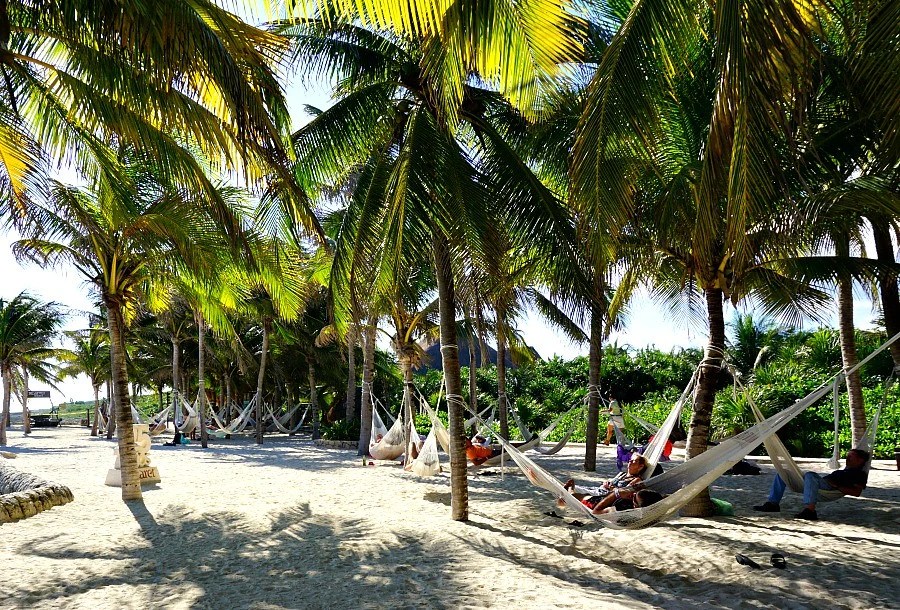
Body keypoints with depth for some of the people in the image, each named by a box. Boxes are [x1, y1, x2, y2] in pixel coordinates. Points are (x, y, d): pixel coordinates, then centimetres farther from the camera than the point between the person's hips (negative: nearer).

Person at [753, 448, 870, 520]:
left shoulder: (860, 474, 7)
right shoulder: (845, 470, 36)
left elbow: (857, 492, -9)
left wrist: (837, 487, -15)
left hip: (830, 489, -10)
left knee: (810, 475, -44)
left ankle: (809, 510, -52)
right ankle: (772, 503, -3)